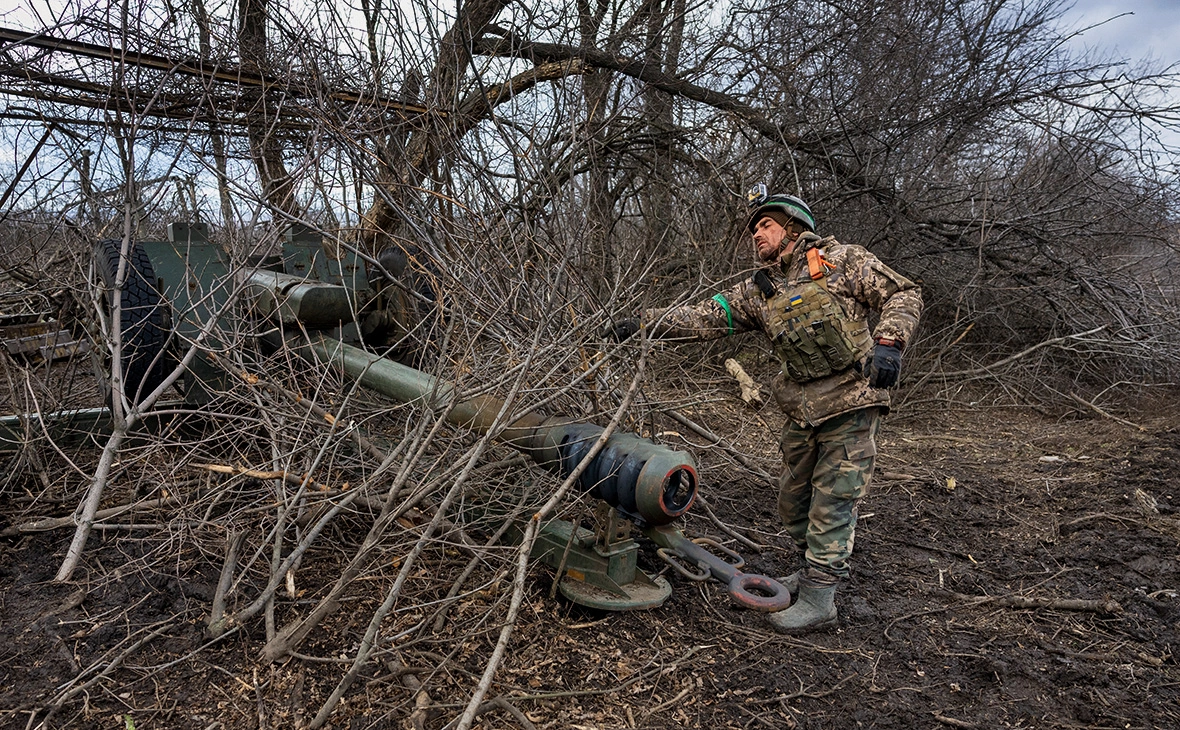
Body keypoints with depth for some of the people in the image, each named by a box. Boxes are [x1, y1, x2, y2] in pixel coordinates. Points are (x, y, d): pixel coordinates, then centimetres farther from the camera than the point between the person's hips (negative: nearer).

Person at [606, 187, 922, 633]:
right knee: (793, 500, 14)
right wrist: (641, 324, -4)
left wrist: (889, 343, -20)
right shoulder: (759, 292, 10)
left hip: (851, 403, -6)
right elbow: (703, 318, 4)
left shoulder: (842, 261, -2)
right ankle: (816, 571, 35)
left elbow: (903, 295, -2)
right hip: (802, 411, 6)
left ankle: (818, 599, 7)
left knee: (832, 501, -3)